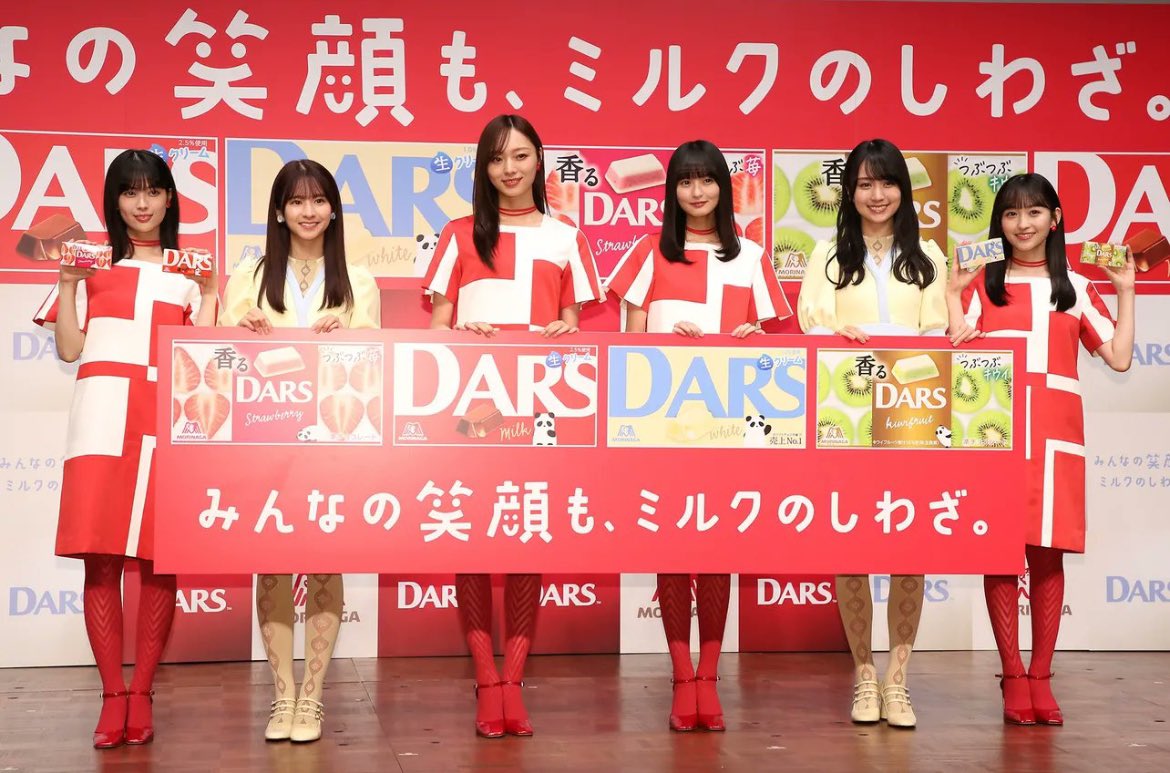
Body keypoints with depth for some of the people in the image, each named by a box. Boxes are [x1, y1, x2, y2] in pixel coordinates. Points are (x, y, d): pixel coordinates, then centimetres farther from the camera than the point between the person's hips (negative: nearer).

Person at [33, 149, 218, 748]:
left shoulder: (190, 270, 15)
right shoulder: (90, 263, 14)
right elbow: (70, 350, 8)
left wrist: (209, 293, 0)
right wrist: (68, 282, 1)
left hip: (168, 423, 0)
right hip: (103, 421, 0)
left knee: (159, 559, -2)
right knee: (100, 558, -5)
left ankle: (141, 692, 8)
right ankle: (112, 695, 4)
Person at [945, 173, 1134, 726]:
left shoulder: (1075, 288, 15)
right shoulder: (982, 283, 10)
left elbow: (1119, 357, 9)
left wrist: (1125, 291, 7)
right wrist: (952, 292, -3)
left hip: (1055, 434, 1)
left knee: (1048, 554, 1)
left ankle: (1040, 678, 10)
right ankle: (1012, 679, 5)